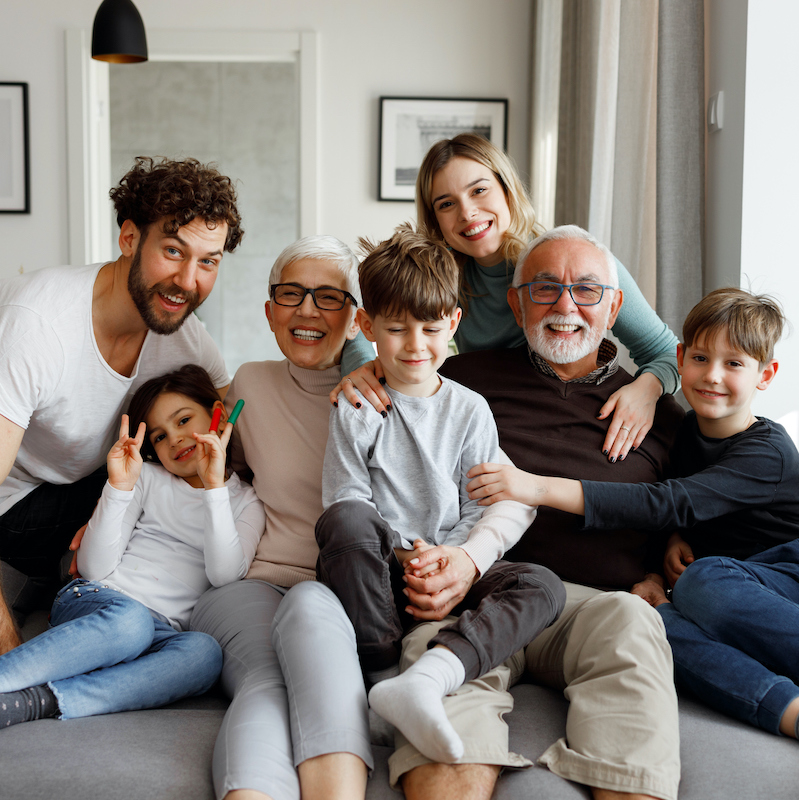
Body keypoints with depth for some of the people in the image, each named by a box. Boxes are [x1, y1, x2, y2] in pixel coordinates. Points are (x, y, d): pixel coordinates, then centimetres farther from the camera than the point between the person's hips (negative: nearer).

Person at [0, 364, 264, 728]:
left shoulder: (246, 503, 16)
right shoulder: (147, 478, 16)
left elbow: (224, 574, -5)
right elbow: (94, 568, 3)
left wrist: (215, 487, -10)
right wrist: (119, 486, -7)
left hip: (163, 633, 0)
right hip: (97, 600, 0)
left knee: (204, 652, -36)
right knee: (129, 622, -37)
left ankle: (35, 701, -45)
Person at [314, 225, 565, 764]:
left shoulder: (470, 410, 9)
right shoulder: (357, 409, 5)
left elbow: (484, 509, 5)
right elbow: (346, 500, -2)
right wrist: (401, 554, -17)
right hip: (378, 575, -2)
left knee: (543, 587, -25)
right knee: (345, 520, -35)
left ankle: (427, 675, -47)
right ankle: (384, 675, -34)